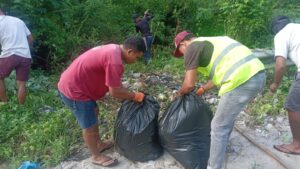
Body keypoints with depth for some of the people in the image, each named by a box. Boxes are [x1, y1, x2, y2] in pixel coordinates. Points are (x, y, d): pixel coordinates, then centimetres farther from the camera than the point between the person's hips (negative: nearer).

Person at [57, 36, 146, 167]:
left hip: (73, 83, 10)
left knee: (94, 113, 24)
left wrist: (129, 95, 13)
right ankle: (96, 156, 27)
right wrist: (134, 96, -6)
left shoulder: (114, 49, 5)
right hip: (73, 90, -10)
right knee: (89, 125, 5)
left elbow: (115, 84, 15)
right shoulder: (115, 61, -27)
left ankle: (99, 144, 43)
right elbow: (115, 92, -21)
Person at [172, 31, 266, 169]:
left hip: (242, 80, -10)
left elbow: (189, 84, -1)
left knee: (219, 126, 5)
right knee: (228, 116, 29)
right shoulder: (210, 43, 28)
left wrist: (180, 93, 20)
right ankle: (221, 147, 50)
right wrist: (202, 89, 40)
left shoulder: (191, 48, 2)